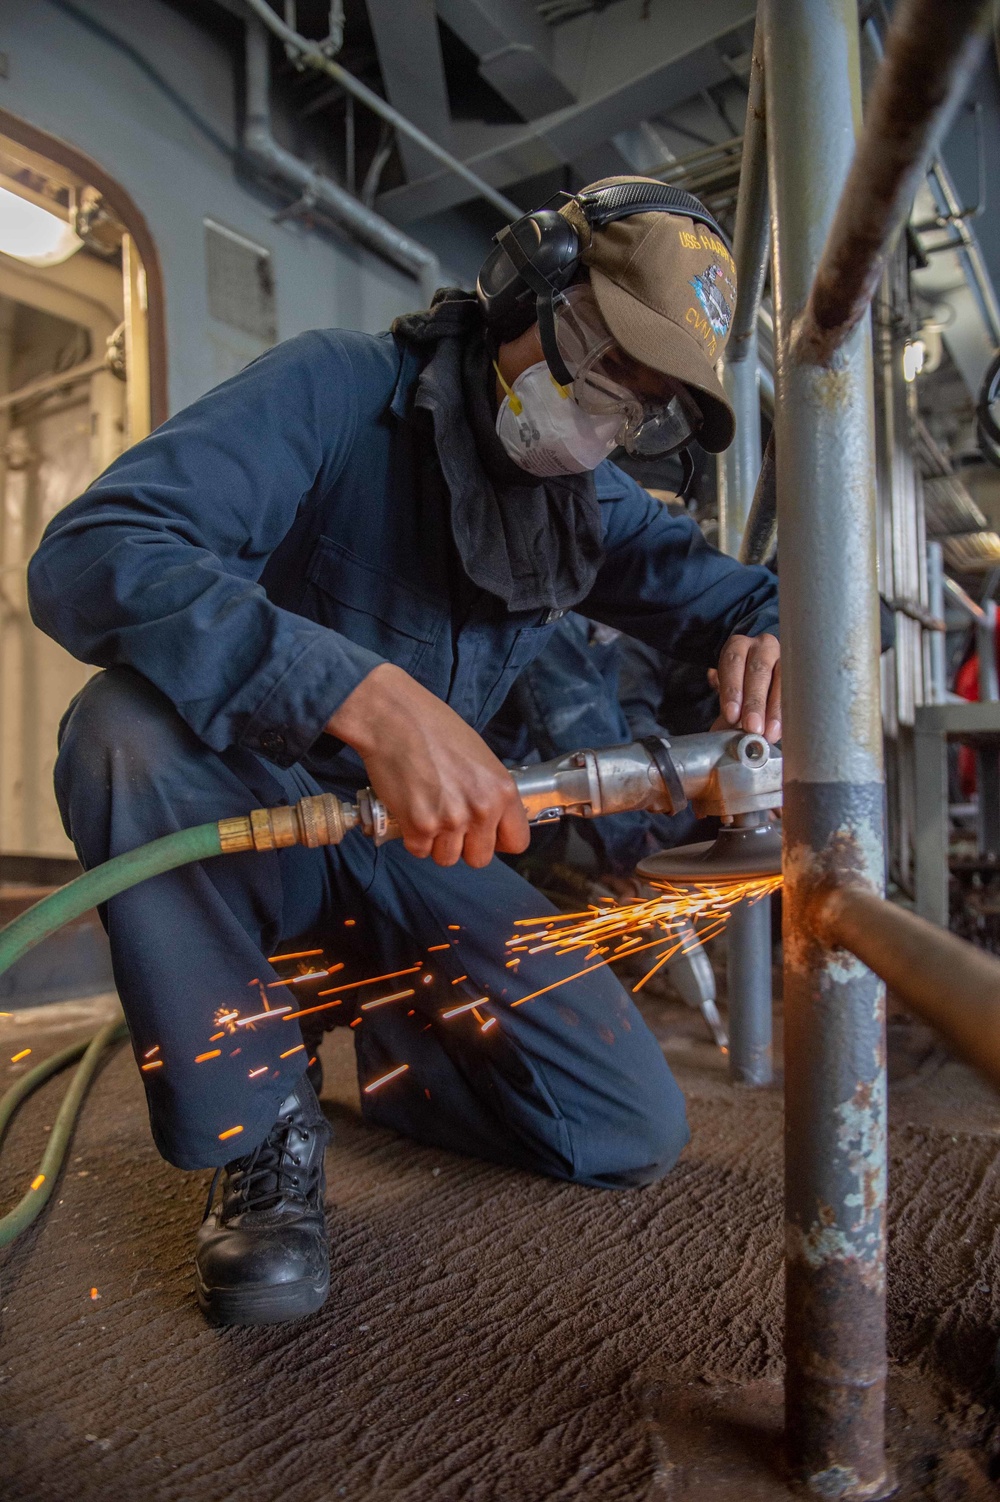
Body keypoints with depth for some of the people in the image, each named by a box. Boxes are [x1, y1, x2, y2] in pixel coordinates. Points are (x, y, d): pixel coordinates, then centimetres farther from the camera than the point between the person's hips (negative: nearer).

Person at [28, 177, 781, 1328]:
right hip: (250, 826, -3)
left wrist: (763, 641, -17)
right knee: (133, 718, -37)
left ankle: (348, 1025, 18)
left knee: (636, 1133, -6)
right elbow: (88, 558, -31)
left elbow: (743, 597, 10)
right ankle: (263, 1128, -15)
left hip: (415, 851, 4)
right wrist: (372, 697, -46)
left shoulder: (591, 502, 2)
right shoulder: (341, 391, -16)